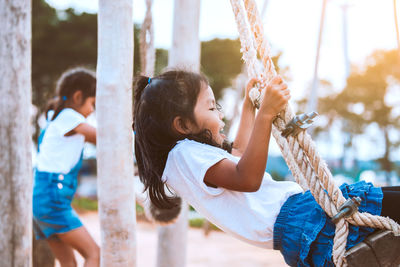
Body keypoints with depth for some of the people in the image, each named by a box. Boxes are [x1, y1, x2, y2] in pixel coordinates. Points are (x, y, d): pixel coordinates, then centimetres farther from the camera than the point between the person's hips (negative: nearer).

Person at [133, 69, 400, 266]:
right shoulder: (185, 154, -11)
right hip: (293, 222, -11)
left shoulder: (191, 153, 22)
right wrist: (265, 114, -30)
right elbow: (247, 178, -27)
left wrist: (249, 104, 45)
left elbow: (239, 152, 40)